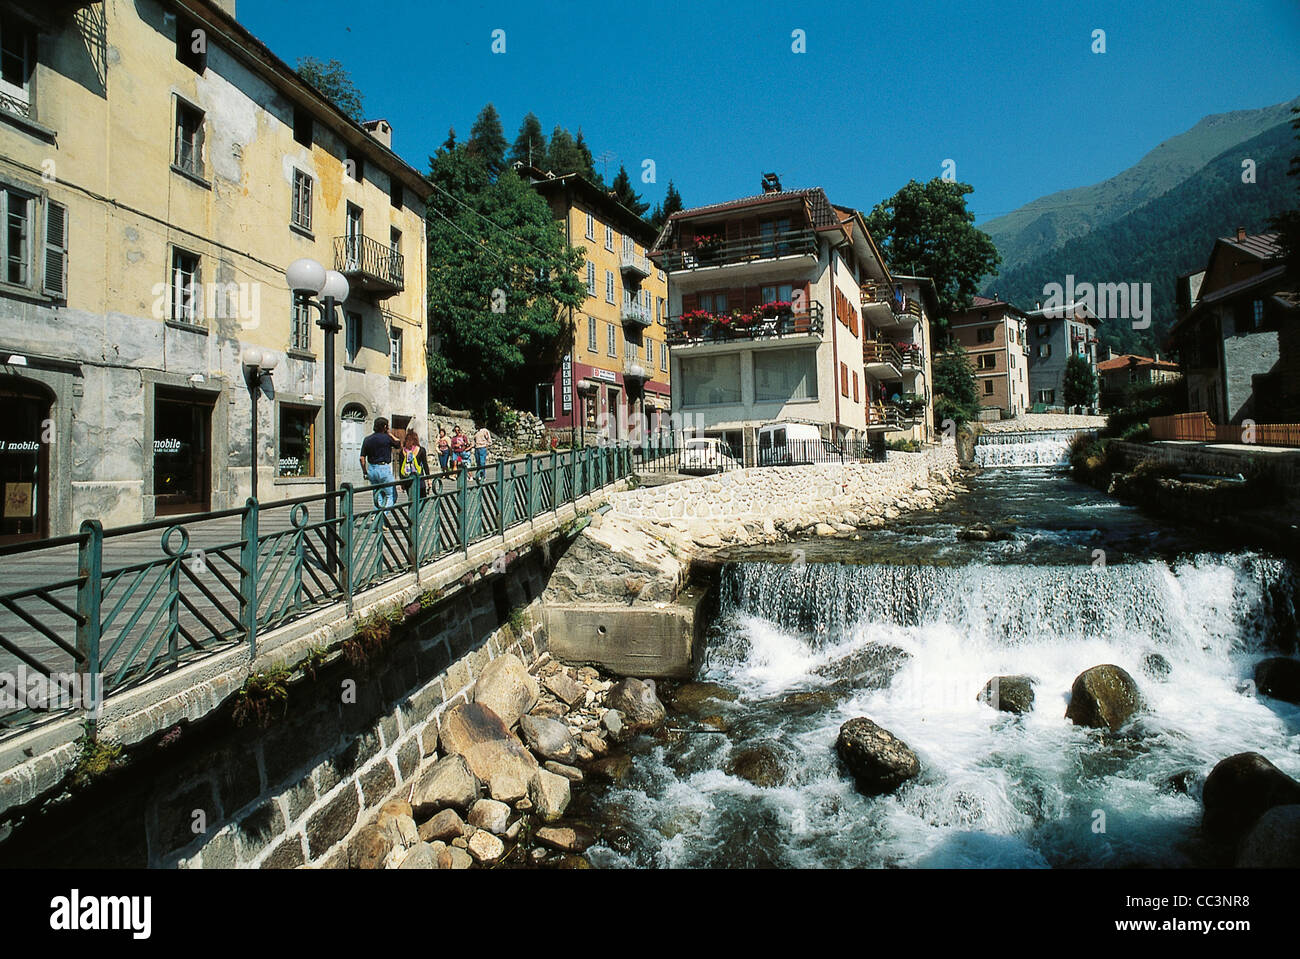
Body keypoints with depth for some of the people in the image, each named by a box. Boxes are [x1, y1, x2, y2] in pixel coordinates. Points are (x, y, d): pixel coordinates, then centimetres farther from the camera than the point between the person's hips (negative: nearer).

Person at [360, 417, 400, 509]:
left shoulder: (367, 439, 9)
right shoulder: (386, 438, -8)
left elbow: (362, 458, 7)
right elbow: (399, 444, 9)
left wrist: (365, 472, 15)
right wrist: (390, 434, 13)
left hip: (371, 469, 6)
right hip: (384, 468, -6)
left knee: (377, 495, 19)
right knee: (392, 494, -1)